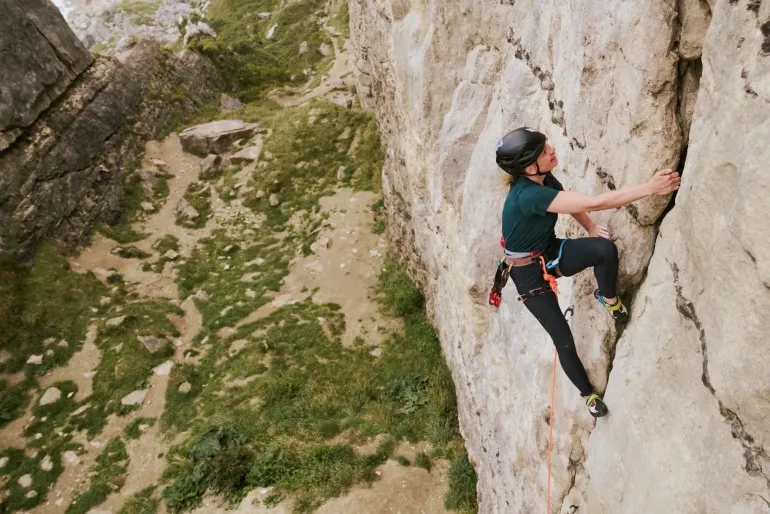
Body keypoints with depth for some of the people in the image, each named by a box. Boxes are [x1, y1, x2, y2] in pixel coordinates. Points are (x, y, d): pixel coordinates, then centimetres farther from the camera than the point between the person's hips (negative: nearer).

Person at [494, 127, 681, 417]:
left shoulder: (543, 179, -9)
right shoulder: (528, 195, -36)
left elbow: (571, 201, 13)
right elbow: (594, 203, -40)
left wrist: (590, 228, -3)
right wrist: (650, 188, -37)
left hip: (550, 252, 6)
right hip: (528, 272, -6)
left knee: (606, 248, -26)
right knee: (564, 342, -1)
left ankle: (609, 299, 5)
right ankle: (588, 395, 28)